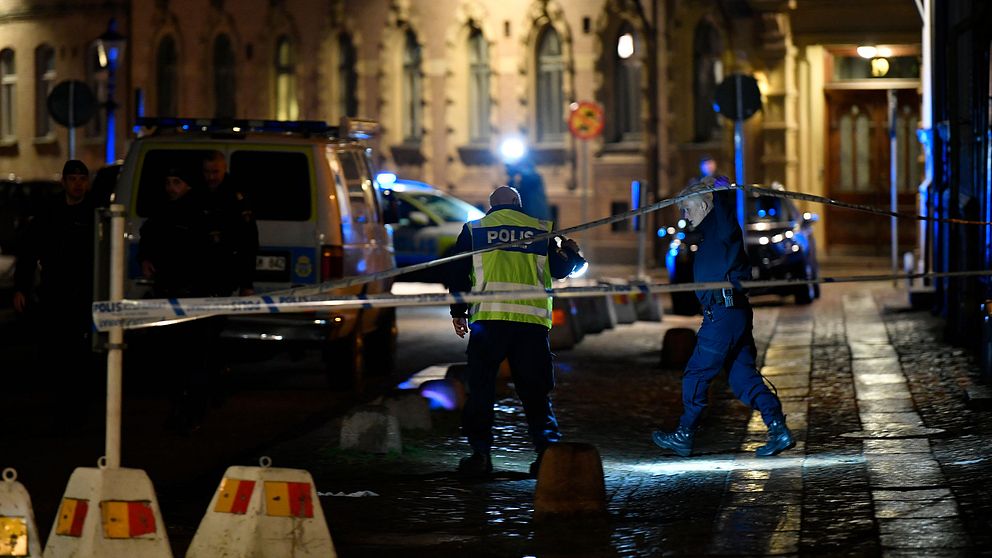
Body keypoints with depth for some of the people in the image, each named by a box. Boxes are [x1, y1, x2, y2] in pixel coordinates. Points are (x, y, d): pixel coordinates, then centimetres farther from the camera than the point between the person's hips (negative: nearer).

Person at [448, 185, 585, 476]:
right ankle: (548, 447, -7)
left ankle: (480, 452, -4)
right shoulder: (540, 229, 13)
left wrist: (458, 311, 19)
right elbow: (558, 270, 15)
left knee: (481, 387, 5)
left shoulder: (473, 229, 13)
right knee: (534, 390, 7)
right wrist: (571, 253, 36)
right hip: (532, 321, 1)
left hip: (489, 317, -1)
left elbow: (458, 273, 11)